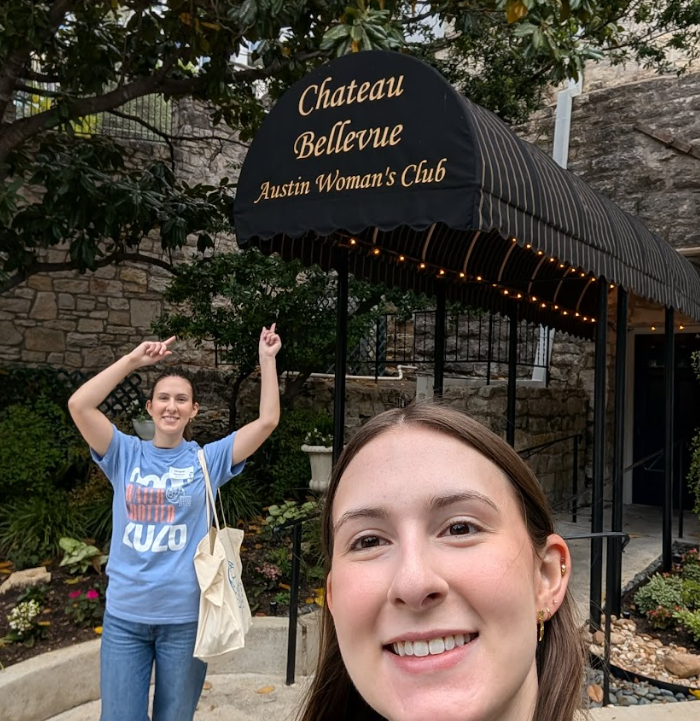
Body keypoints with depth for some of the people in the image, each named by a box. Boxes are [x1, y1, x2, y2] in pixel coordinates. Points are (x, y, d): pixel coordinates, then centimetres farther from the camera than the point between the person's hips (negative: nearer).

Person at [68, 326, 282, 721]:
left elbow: (267, 420, -6)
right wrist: (134, 359, -11)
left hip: (186, 616, 0)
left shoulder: (208, 459, 0)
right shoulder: (126, 454, 1)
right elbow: (79, 405, -11)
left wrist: (267, 358, -5)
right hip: (125, 615, 1)